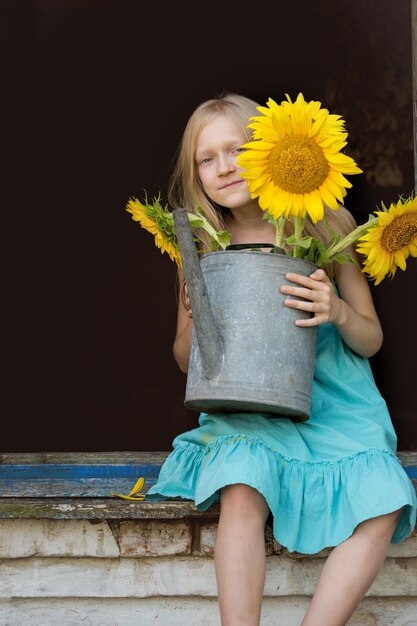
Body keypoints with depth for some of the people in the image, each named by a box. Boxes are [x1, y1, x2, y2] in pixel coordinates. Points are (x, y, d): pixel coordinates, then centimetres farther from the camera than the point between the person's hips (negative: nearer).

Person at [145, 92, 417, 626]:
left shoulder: (329, 223, 0)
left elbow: (371, 341, 5)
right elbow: (187, 362, 13)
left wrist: (339, 313, -18)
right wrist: (195, 320, -11)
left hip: (335, 407, 0)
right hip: (247, 413, 0)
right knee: (241, 491, -32)